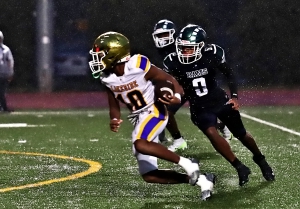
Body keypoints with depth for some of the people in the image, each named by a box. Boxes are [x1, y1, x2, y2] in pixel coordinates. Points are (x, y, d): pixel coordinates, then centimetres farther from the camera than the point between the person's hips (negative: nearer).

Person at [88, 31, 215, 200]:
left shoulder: (138, 65, -19)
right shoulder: (107, 78, -1)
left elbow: (169, 80, -13)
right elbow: (114, 107, 8)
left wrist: (177, 97, -35)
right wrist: (114, 121, -15)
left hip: (155, 111, -7)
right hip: (138, 119, 7)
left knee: (140, 145, -38)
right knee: (149, 176, 2)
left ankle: (186, 164, -24)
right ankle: (201, 180, 9)